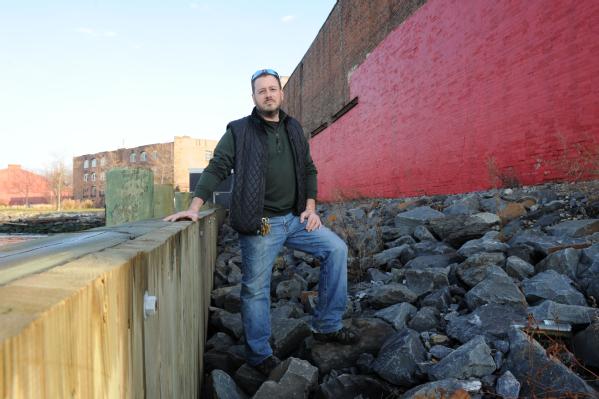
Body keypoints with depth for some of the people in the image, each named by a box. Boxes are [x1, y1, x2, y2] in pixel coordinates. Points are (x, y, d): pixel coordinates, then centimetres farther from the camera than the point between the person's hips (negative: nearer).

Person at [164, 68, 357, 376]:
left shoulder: (294, 129, 13)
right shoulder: (238, 131, -2)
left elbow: (309, 170, 17)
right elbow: (216, 169, -7)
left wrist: (310, 207, 5)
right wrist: (194, 207, -18)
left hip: (295, 218, 5)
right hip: (259, 224, -5)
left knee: (336, 249, -3)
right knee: (255, 289, 1)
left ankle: (327, 326, 9)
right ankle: (260, 356, 20)